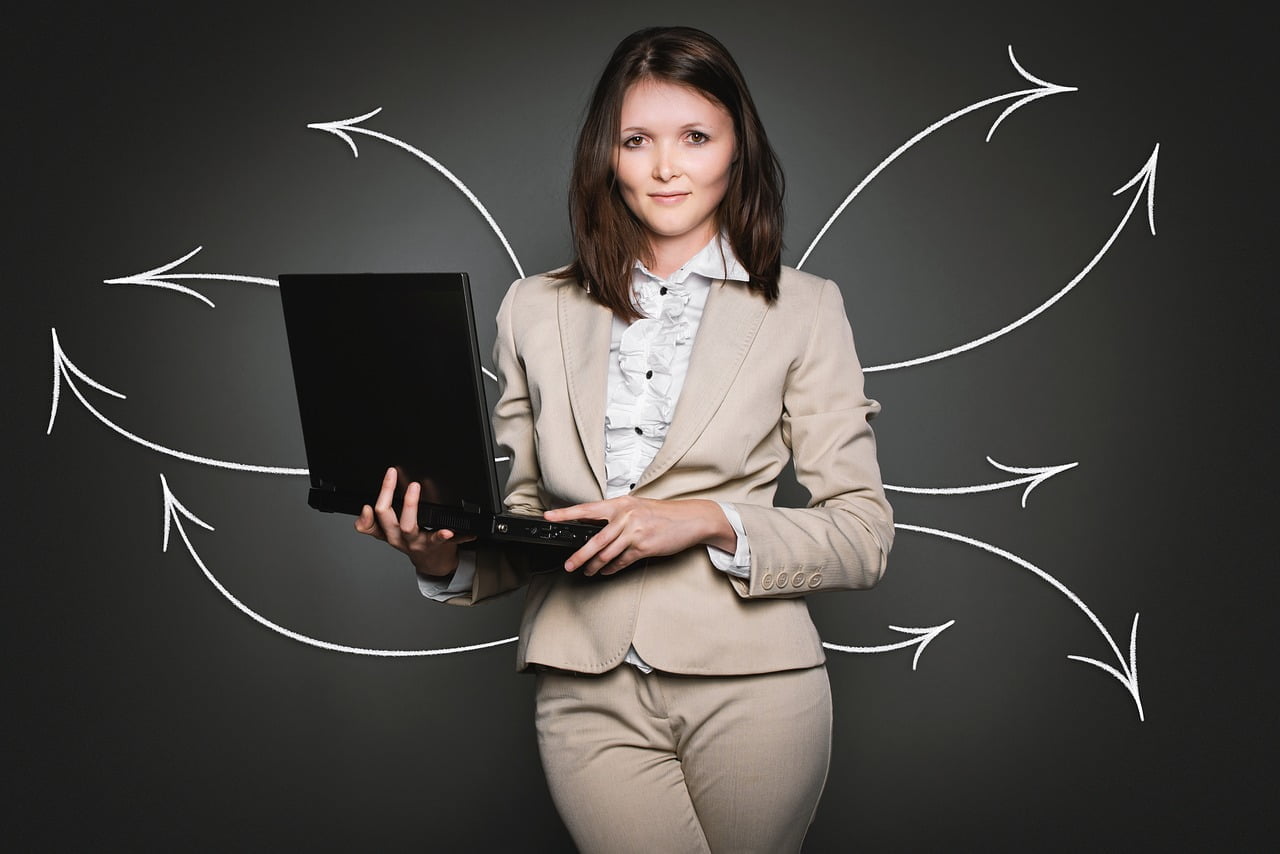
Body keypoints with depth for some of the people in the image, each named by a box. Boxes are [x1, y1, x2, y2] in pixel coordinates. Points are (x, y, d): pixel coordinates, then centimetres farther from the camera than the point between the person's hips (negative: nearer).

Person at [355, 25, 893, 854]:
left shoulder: (803, 308, 2)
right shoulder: (536, 310, 9)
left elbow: (863, 534, -1)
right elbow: (520, 515, 11)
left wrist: (712, 521, -16)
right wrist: (447, 558, -10)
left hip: (747, 683, -1)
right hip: (590, 690, 1)